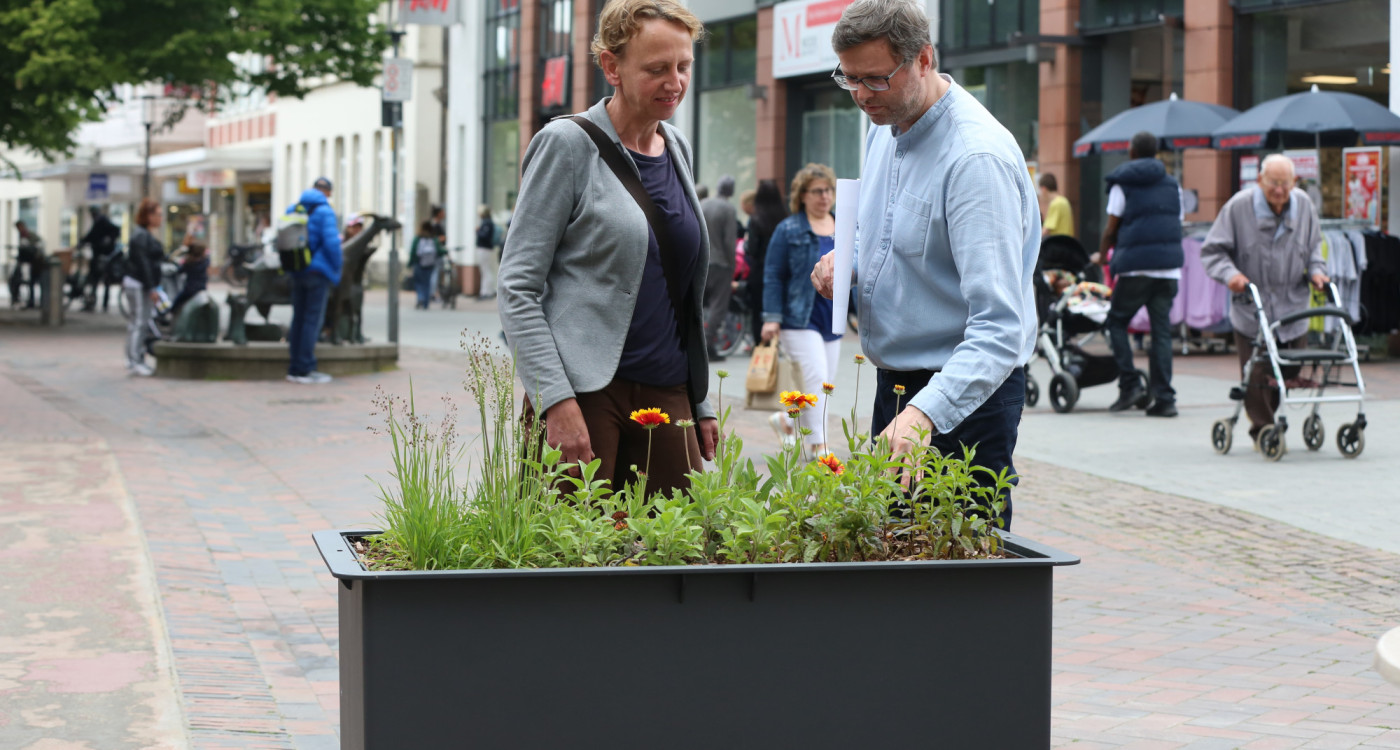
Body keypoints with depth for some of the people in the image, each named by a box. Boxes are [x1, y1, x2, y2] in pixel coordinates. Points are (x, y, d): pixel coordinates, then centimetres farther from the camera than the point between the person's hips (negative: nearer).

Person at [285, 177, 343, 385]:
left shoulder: (292, 209, 12)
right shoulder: (325, 211, -11)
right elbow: (331, 242, -18)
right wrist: (336, 270, -7)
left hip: (297, 272, 7)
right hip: (318, 272, -7)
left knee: (299, 318, 12)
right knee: (313, 319, -4)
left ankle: (295, 368, 14)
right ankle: (305, 369, -5)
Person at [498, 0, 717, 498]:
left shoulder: (678, 149, 15)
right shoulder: (568, 144, -5)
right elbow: (518, 286, -10)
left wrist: (701, 403, 16)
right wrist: (557, 401, -19)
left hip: (666, 394, 6)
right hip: (583, 391, -6)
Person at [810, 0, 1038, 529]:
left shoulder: (977, 157, -24)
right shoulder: (884, 129, 5)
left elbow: (999, 326, -33)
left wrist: (927, 412, -46)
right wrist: (848, 257, 1)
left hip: (962, 393, -9)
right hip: (893, 383, 9)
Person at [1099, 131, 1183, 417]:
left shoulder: (1122, 184, 3)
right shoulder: (1172, 185, 17)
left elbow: (1111, 229, 3)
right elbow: (1177, 224, 18)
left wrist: (1101, 255, 19)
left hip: (1136, 265, -4)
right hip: (1170, 267, 4)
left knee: (1117, 321, 9)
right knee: (1161, 329, 5)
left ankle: (1130, 386, -3)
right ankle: (1164, 398, 0)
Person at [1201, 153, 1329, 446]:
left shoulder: (1303, 204, 2)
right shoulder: (1239, 207, -11)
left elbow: (1314, 245, 19)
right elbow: (1211, 251, -6)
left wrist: (1316, 270, 1)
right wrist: (1230, 274, -23)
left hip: (1292, 308, 4)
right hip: (1251, 310, -4)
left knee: (1290, 372, 8)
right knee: (1256, 375, -5)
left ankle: (1265, 418, 29)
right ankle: (1263, 430, 12)